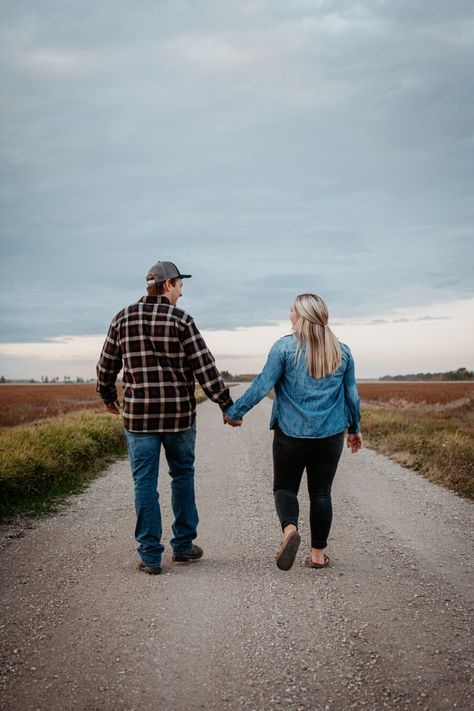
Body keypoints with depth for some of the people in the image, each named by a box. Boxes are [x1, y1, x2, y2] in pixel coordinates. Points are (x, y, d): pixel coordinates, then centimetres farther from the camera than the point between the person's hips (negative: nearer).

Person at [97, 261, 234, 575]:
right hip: (179, 414, -1)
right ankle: (183, 546, 23)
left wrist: (108, 397, 28)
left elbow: (106, 366, 11)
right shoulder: (181, 320, -7)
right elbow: (205, 367, -10)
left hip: (138, 414, 2)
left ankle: (150, 556, 8)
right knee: (183, 476, 16)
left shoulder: (123, 319, 3)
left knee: (145, 484, 6)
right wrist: (227, 405, -4)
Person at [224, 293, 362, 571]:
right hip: (330, 434, 3)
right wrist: (355, 428, 21)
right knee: (321, 492, 12)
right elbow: (352, 395, 9)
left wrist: (235, 412, 1)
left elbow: (262, 386, -9)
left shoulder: (284, 347, -8)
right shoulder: (342, 351, 3)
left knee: (285, 486, 11)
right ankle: (318, 553, 16)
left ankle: (290, 528, -16)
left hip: (291, 433, -3)